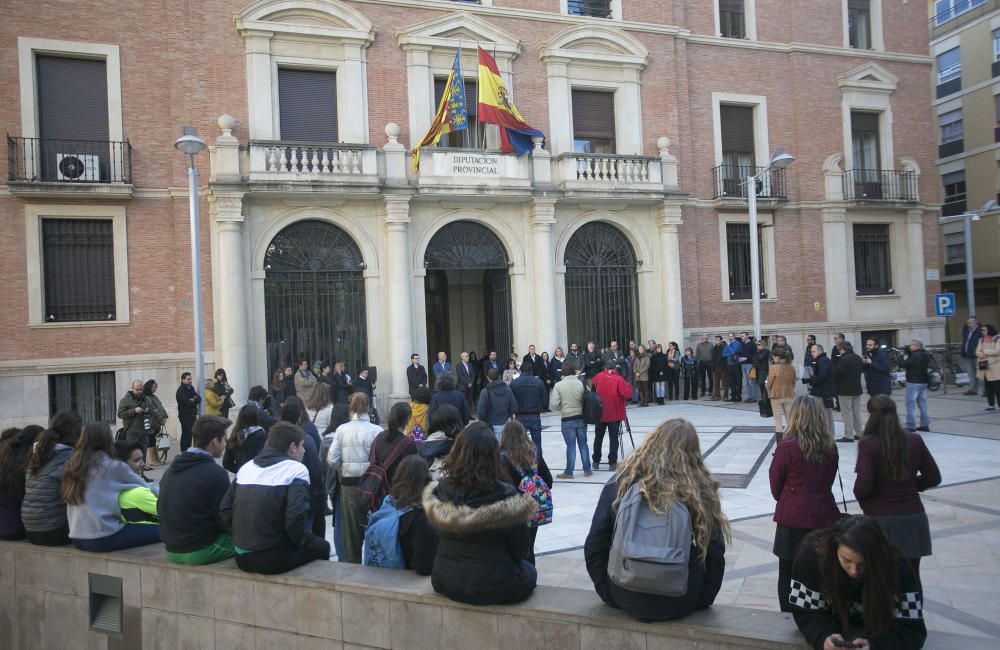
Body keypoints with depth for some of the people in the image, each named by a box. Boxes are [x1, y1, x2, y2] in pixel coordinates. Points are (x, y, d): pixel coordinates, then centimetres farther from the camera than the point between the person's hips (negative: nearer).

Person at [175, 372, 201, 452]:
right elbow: (186, 402, -21)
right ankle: (184, 452, -4)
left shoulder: (191, 388, 15)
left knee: (190, 434, 11)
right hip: (185, 415, -7)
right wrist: (195, 402, -5)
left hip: (192, 415, 7)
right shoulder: (180, 390, -9)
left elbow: (199, 399, 7)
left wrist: (194, 400, -14)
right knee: (186, 434, -8)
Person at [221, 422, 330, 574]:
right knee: (321, 546, 20)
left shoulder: (246, 467, 9)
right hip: (273, 559, -6)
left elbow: (224, 508, 6)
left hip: (242, 557, 7)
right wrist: (299, 540, -5)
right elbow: (296, 514, -22)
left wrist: (240, 537, 14)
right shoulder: (296, 469, -10)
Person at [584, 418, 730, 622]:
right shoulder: (700, 490, -9)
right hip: (679, 605, -1)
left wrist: (608, 593, 9)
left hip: (625, 601, 1)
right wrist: (702, 600, 10)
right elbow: (715, 554, -4)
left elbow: (593, 548, -3)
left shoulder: (619, 484, -7)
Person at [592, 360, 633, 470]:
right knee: (613, 438, 3)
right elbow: (628, 393, -17)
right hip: (615, 414, -3)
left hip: (600, 414, 3)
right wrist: (627, 385, 0)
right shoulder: (618, 379, -13)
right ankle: (612, 463, 2)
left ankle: (596, 461, 19)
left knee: (598, 437, 14)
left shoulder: (598, 378, -2)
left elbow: (593, 391, 13)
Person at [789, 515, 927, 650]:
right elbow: (805, 612, -17)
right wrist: (824, 637, -35)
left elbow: (912, 629, -23)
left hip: (877, 637, 0)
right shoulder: (812, 555, -25)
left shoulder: (896, 566, -25)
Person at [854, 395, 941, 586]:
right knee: (911, 577, 15)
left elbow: (862, 487, -17)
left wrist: (865, 504, 3)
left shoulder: (868, 444, -14)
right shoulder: (915, 440, 0)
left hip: (881, 519, -4)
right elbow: (933, 478, 7)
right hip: (914, 517, 4)